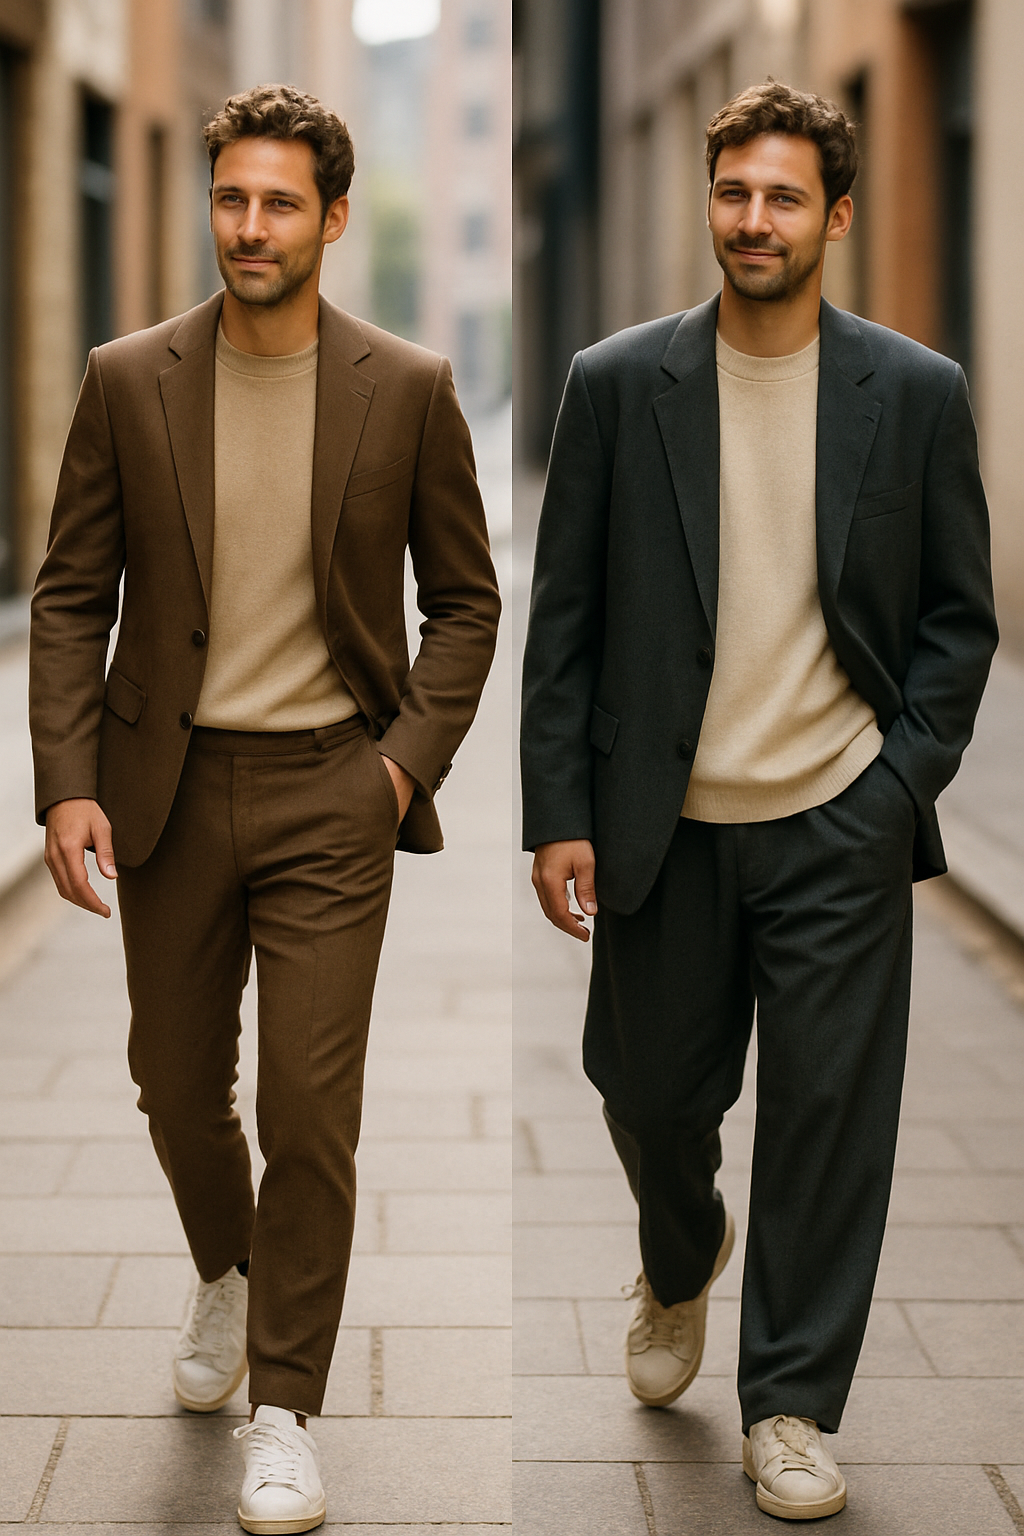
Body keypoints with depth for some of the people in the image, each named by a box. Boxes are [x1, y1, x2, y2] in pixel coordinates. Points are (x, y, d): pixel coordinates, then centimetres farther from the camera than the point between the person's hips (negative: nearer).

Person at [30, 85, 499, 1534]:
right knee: (176, 1083, 15)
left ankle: (284, 1405, 8)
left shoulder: (407, 389, -3)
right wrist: (67, 782, -8)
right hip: (170, 787, 2)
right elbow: (71, 594, 1)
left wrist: (412, 755, -6)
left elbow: (463, 595, 5)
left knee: (310, 1106, -6)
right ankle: (228, 1271, 45)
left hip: (330, 790, -2)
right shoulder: (129, 382, -1)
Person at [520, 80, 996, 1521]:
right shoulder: (618, 384, 0)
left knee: (827, 1109, 2)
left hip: (836, 826, -1)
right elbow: (564, 616, 1)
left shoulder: (916, 392, 0)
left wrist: (902, 782, -6)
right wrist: (557, 814, -4)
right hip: (664, 823, 1)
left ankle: (791, 1405, 18)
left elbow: (959, 614, 5)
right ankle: (682, 1265, 46)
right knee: (653, 1094, 12)